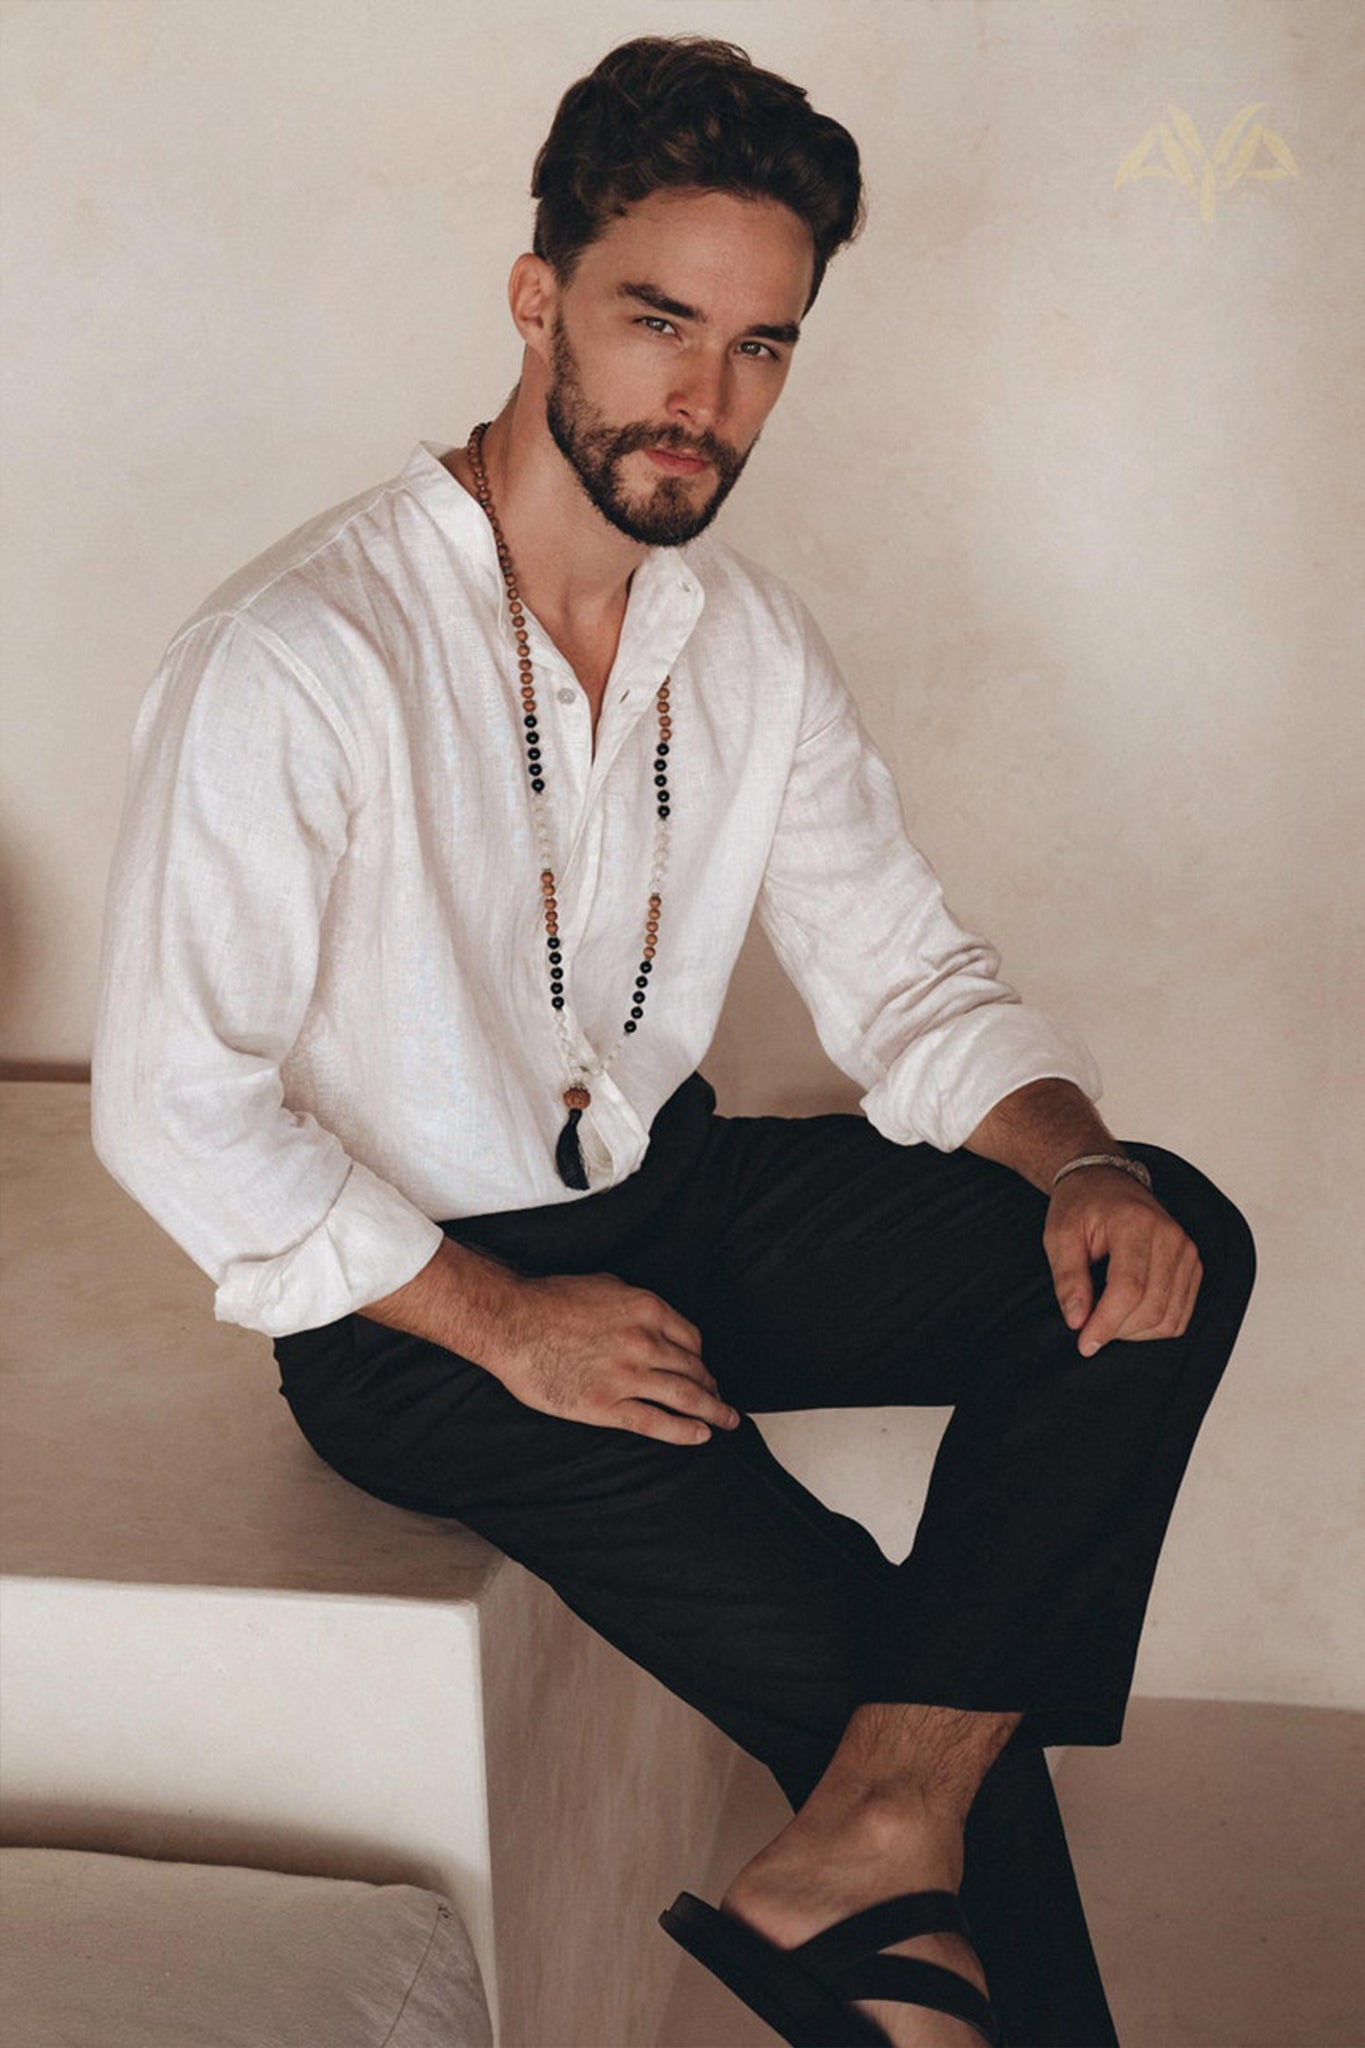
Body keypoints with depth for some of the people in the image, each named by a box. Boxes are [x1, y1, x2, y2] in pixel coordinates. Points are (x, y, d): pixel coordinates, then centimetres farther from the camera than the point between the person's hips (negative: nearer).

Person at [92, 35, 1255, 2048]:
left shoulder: (749, 640, 1)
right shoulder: (293, 664, -20)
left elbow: (905, 970, 4)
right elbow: (173, 1105, -19)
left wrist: (1076, 1161, -16)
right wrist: (503, 1319, -19)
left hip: (682, 1195, 7)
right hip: (418, 1297, -6)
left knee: (1166, 1249, -16)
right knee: (860, 1654, -18)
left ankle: (860, 1861, -23)